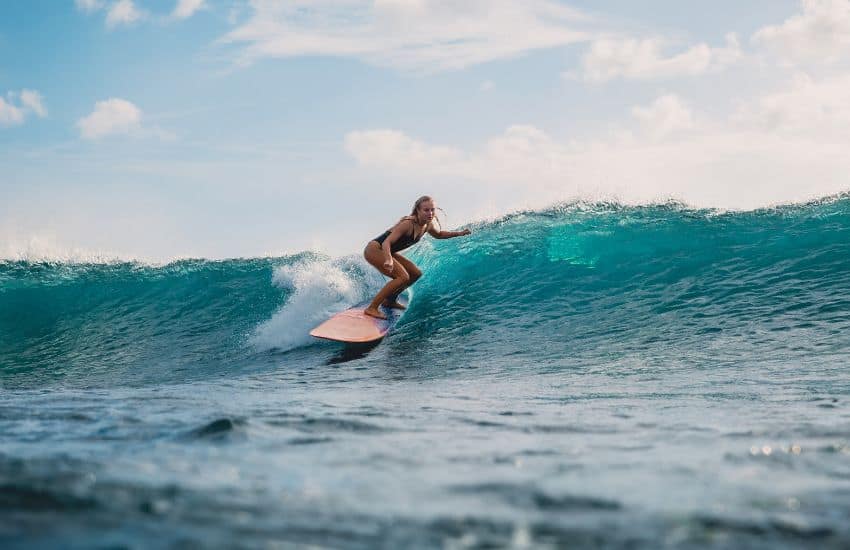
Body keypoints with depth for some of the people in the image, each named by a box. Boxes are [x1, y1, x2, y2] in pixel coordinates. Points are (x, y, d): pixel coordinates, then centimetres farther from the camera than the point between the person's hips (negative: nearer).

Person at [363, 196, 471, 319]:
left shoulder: (427, 225, -1)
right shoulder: (408, 223, -28)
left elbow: (438, 235, 24)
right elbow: (387, 242, -35)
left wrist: (459, 233, 15)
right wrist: (388, 260, -53)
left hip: (387, 252, 10)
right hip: (374, 249, -10)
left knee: (416, 274, 12)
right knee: (403, 277, -22)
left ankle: (390, 300, 24)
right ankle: (372, 308, -21)